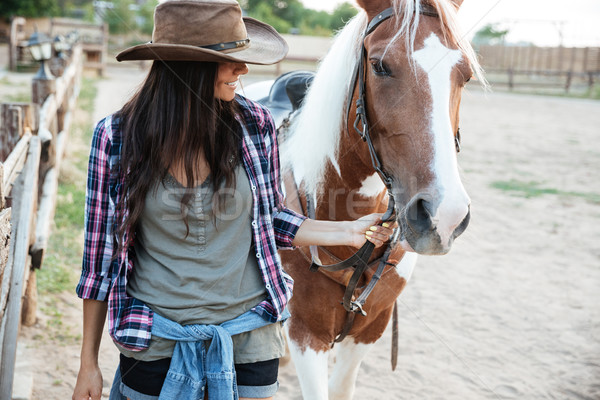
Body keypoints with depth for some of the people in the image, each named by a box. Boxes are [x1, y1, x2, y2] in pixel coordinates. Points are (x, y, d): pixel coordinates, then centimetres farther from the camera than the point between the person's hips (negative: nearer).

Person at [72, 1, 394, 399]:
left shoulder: (254, 124, -7)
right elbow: (101, 253, -3)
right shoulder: (117, 137, -10)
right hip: (157, 343, -1)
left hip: (248, 334, 2)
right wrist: (88, 364, -1)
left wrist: (347, 232, -4)